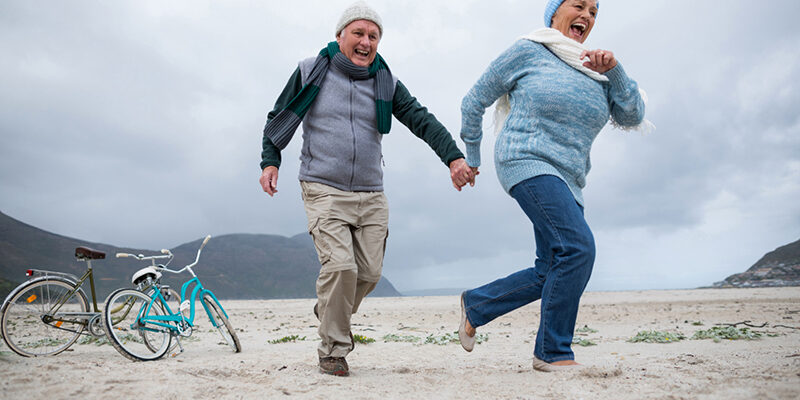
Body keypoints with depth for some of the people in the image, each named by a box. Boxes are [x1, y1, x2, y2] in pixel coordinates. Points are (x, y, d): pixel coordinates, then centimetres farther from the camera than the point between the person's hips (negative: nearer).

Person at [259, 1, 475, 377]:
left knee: (369, 272, 3)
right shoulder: (312, 71, 2)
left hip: (371, 195, 4)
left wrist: (453, 156, -18)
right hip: (324, 192, -3)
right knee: (340, 266, -18)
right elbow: (279, 118, 11)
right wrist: (270, 161, -1)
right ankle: (332, 350, 2)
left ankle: (330, 313, 35)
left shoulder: (386, 83, 8)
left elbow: (422, 120, -4)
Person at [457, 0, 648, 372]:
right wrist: (471, 157, 11)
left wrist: (613, 70, -6)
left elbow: (632, 116, 7)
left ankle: (475, 304, 25)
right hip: (528, 163, -7)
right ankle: (553, 352, -9)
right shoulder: (527, 52, 3)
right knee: (579, 247, -22)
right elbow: (474, 101, 8)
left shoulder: (595, 72, 18)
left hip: (566, 181, 7)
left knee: (549, 273, 5)